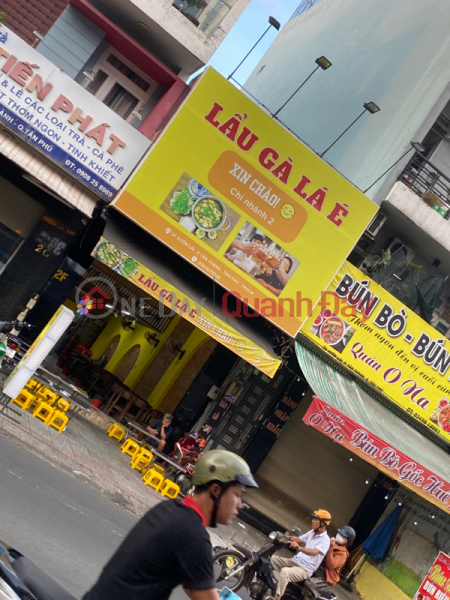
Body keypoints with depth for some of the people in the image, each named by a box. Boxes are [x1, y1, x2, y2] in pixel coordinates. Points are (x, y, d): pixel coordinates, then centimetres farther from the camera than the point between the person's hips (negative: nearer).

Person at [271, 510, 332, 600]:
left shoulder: (325, 540, -15)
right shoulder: (312, 532, 12)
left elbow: (314, 552, -32)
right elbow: (298, 539, 18)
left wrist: (298, 547, -45)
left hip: (305, 569, -9)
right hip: (295, 560, 9)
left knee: (284, 572, -35)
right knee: (272, 559, -3)